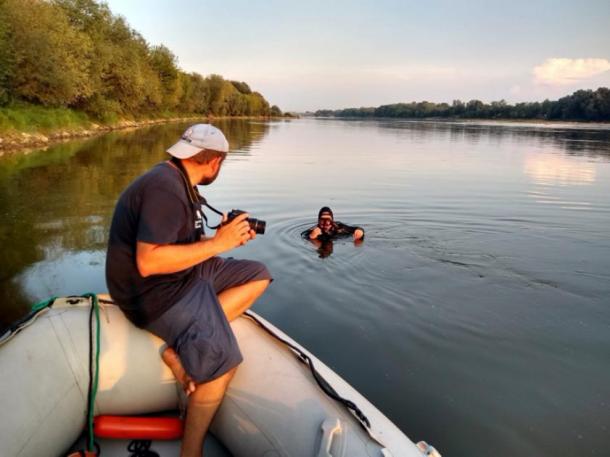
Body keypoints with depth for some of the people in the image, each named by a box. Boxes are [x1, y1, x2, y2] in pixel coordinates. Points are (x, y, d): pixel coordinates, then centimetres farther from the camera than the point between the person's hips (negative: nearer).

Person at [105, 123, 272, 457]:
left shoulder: (179, 182, 10)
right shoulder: (165, 187, -22)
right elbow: (148, 262, -28)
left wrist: (229, 237, 3)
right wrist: (217, 244, -22)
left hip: (184, 275, 10)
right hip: (153, 292, -10)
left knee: (259, 275, 4)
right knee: (221, 360, -23)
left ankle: (183, 349, -7)